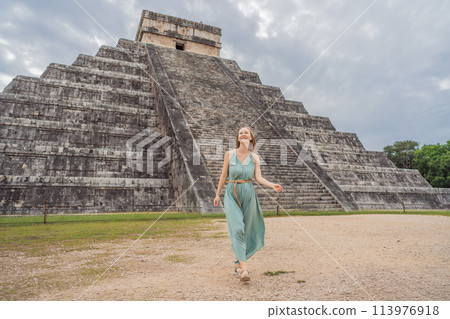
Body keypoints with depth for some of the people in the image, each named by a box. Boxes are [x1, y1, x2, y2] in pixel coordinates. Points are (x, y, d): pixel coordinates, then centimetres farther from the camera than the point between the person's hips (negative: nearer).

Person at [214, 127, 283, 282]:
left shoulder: (254, 157, 6)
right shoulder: (229, 154, 3)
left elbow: (259, 178, -2)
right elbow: (224, 176, 8)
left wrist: (273, 185, -18)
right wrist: (218, 194, 12)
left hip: (248, 195, 2)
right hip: (232, 195, -2)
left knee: (246, 231, 7)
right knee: (237, 229, -15)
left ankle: (238, 263, 25)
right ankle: (244, 267, -15)